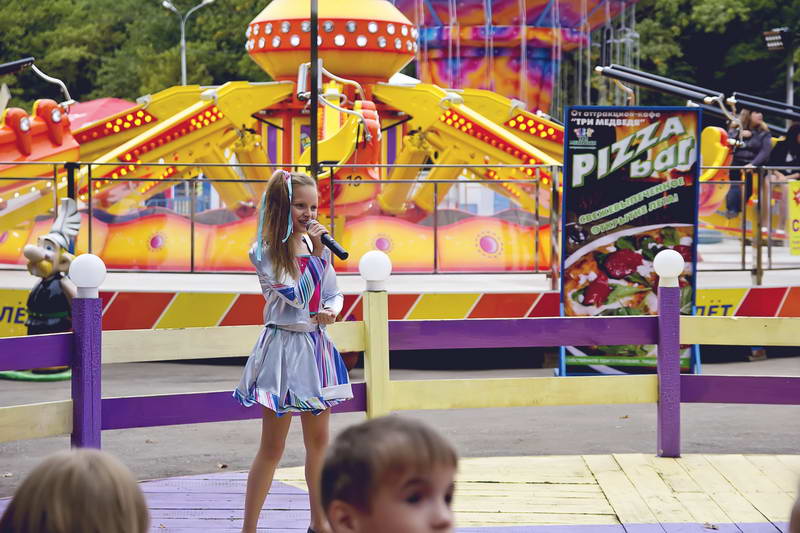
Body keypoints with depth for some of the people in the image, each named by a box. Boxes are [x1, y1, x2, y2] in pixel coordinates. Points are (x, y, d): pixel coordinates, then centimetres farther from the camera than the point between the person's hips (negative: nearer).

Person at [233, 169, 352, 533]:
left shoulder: (315, 243, 6)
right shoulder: (265, 252, -12)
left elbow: (334, 294, 11)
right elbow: (298, 297, -18)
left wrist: (331, 310, -12)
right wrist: (318, 253, -18)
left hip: (316, 347, 6)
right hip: (284, 347, -6)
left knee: (318, 440, 14)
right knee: (272, 447, -3)